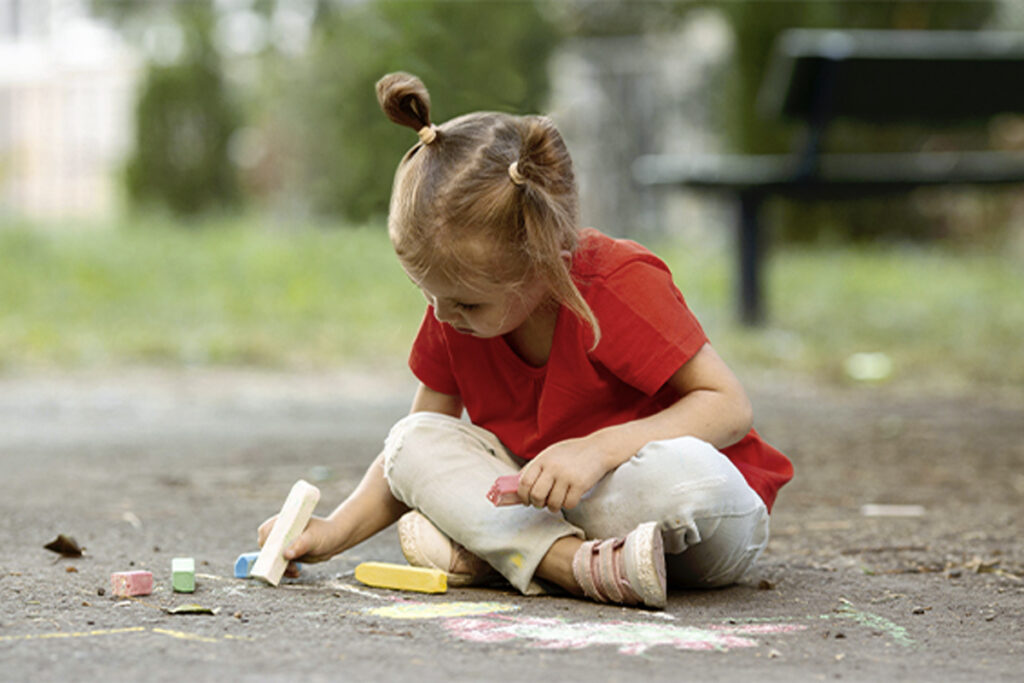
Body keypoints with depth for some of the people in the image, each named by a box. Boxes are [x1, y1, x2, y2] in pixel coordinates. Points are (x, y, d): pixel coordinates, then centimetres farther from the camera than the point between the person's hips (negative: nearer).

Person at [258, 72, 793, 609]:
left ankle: (495, 548, -24)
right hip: (542, 498, 5)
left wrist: (599, 448, -34)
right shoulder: (454, 313, -3)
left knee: (684, 473, -40)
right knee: (415, 441, -17)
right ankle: (578, 565, -34)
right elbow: (418, 450, 4)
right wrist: (334, 532, -11)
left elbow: (730, 405, -23)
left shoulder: (621, 286, -22)